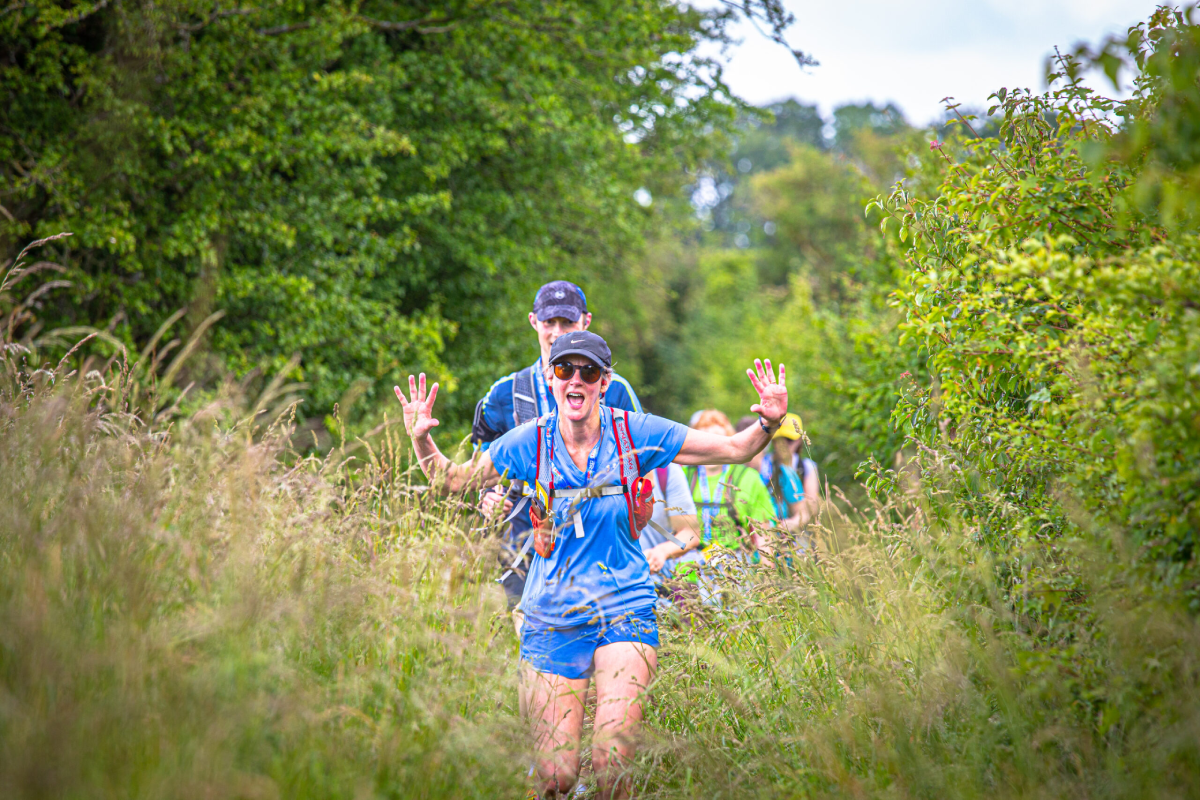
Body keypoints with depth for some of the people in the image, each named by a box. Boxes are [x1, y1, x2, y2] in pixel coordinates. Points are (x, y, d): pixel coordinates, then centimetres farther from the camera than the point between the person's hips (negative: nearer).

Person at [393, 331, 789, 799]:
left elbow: (735, 450, 2)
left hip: (624, 611, -1)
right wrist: (421, 439, -8)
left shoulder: (633, 434, -3)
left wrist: (768, 424, -17)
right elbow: (452, 481, 9)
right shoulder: (530, 443, -1)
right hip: (552, 620, 1)